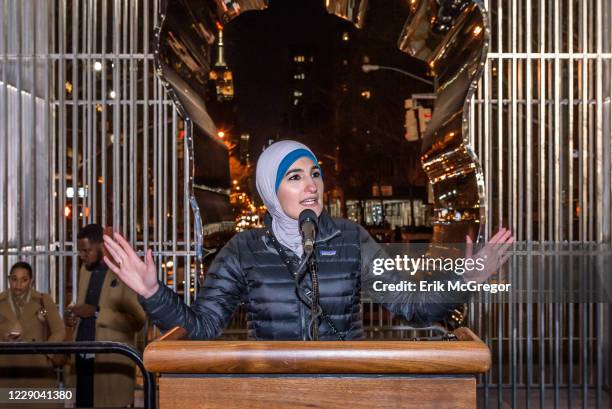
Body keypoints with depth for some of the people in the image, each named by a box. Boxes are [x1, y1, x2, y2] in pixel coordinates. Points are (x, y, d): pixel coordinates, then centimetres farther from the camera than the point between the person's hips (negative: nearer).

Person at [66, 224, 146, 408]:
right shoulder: (85, 269, 13)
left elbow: (138, 321, -17)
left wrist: (97, 313, -22)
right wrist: (73, 317, 5)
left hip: (111, 362, -6)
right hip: (82, 358, 6)